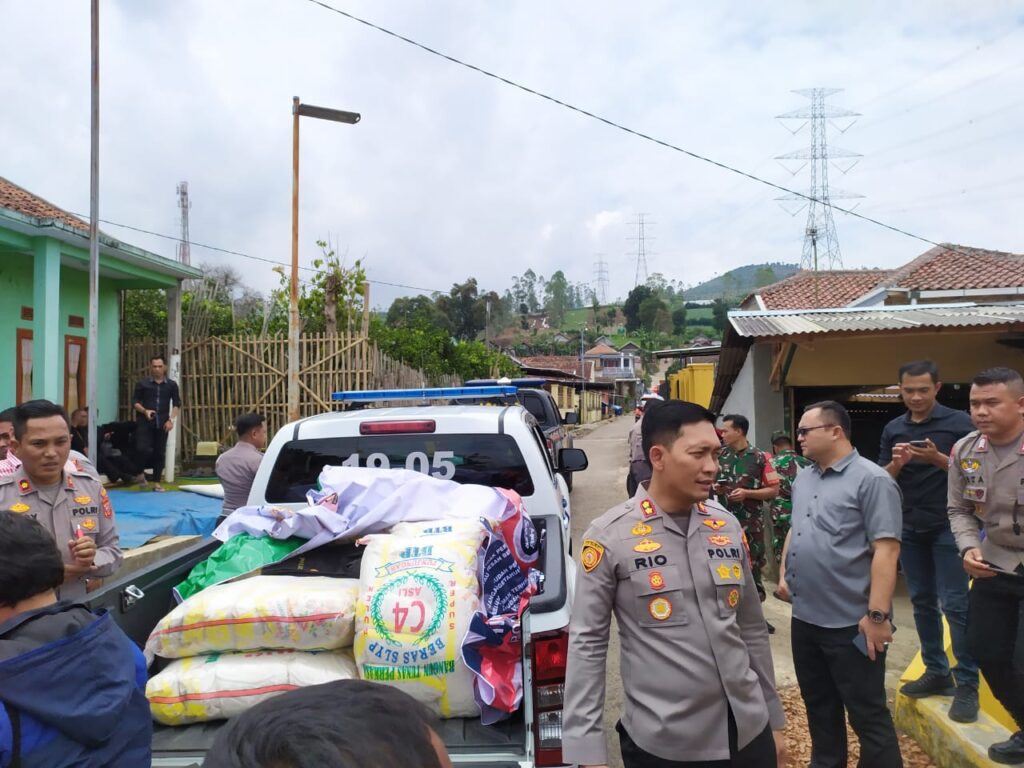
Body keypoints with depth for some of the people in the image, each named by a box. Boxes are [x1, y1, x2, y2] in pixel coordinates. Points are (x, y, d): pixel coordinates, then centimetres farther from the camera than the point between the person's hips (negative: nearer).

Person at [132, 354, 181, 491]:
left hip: (162, 423, 2)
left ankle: (156, 482, 13)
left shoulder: (171, 385, 6)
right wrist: (144, 411, -15)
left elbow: (177, 404, 7)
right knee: (143, 449, -14)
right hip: (145, 422, -2)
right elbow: (134, 402, 4)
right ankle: (140, 472, 15)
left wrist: (171, 420, -5)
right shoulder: (143, 384, 2)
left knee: (160, 453, 4)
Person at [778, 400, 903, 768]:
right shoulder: (802, 479, 10)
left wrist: (877, 615, -22)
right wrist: (784, 574, 11)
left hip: (852, 623, -8)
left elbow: (886, 550, -19)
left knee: (867, 714, 6)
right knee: (818, 705, 21)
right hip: (805, 617, 8)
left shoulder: (871, 480, -14)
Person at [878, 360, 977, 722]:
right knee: (922, 602, 11)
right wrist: (897, 463, -15)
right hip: (909, 528, 5)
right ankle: (936, 672, 21)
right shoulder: (893, 429, 6)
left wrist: (938, 459, -23)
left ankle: (967, 684, 3)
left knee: (955, 605, -4)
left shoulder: (958, 422, -6)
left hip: (947, 526, -4)